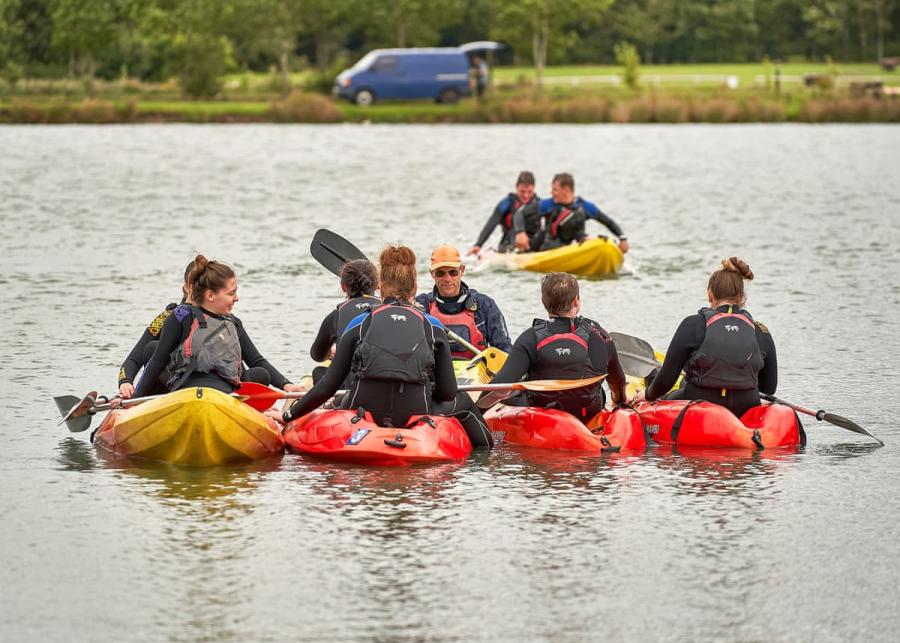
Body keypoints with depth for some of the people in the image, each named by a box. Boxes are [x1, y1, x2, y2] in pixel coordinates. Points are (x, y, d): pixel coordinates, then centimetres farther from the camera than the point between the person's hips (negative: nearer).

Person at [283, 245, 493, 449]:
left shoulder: (360, 324, 9)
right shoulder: (433, 326, 10)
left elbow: (327, 386, 6)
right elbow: (448, 392, 9)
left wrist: (290, 413, 19)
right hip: (415, 417, -1)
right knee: (463, 402, 30)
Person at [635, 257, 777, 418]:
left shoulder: (693, 325, -7)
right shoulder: (762, 333, 2)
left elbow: (666, 379, -3)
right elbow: (769, 388, 11)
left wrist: (649, 395, 18)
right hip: (746, 413, 3)